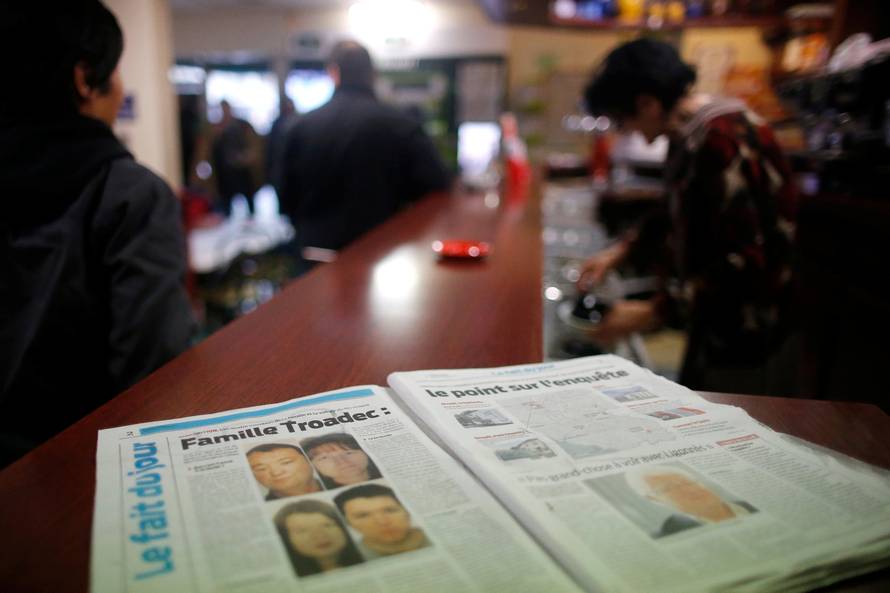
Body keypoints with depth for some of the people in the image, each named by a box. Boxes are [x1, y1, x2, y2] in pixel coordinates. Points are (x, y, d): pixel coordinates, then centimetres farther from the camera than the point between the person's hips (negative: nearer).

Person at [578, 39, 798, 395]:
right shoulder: (689, 135, 3)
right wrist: (620, 252, 9)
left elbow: (746, 262, -27)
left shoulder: (725, 139, -24)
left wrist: (654, 312, -25)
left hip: (745, 340, -9)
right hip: (713, 321, 9)